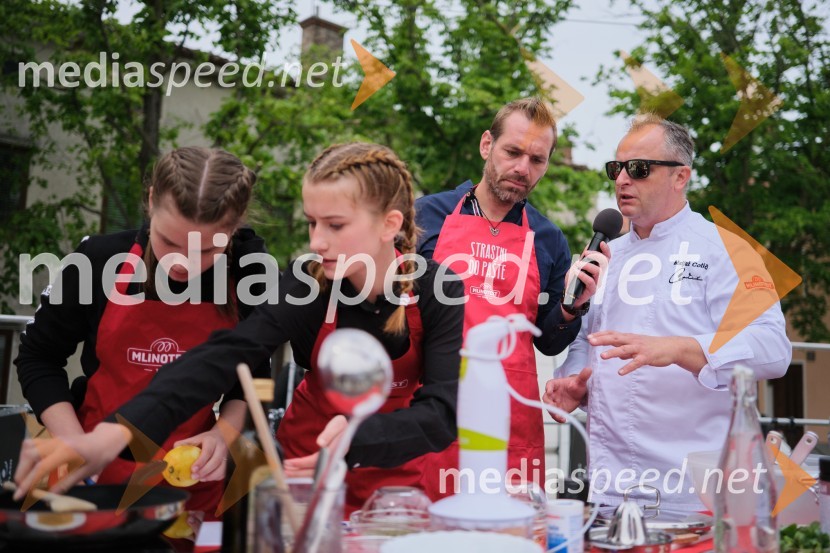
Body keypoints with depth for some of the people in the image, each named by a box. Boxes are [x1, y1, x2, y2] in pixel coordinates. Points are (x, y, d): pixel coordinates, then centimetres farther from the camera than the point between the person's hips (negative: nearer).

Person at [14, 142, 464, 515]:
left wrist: (357, 439, -48)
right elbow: (223, 356, -30)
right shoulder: (307, 282, -17)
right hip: (305, 462, 1)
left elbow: (442, 411, -28)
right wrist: (118, 431, -44)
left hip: (392, 465, 0)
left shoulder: (438, 293, -19)